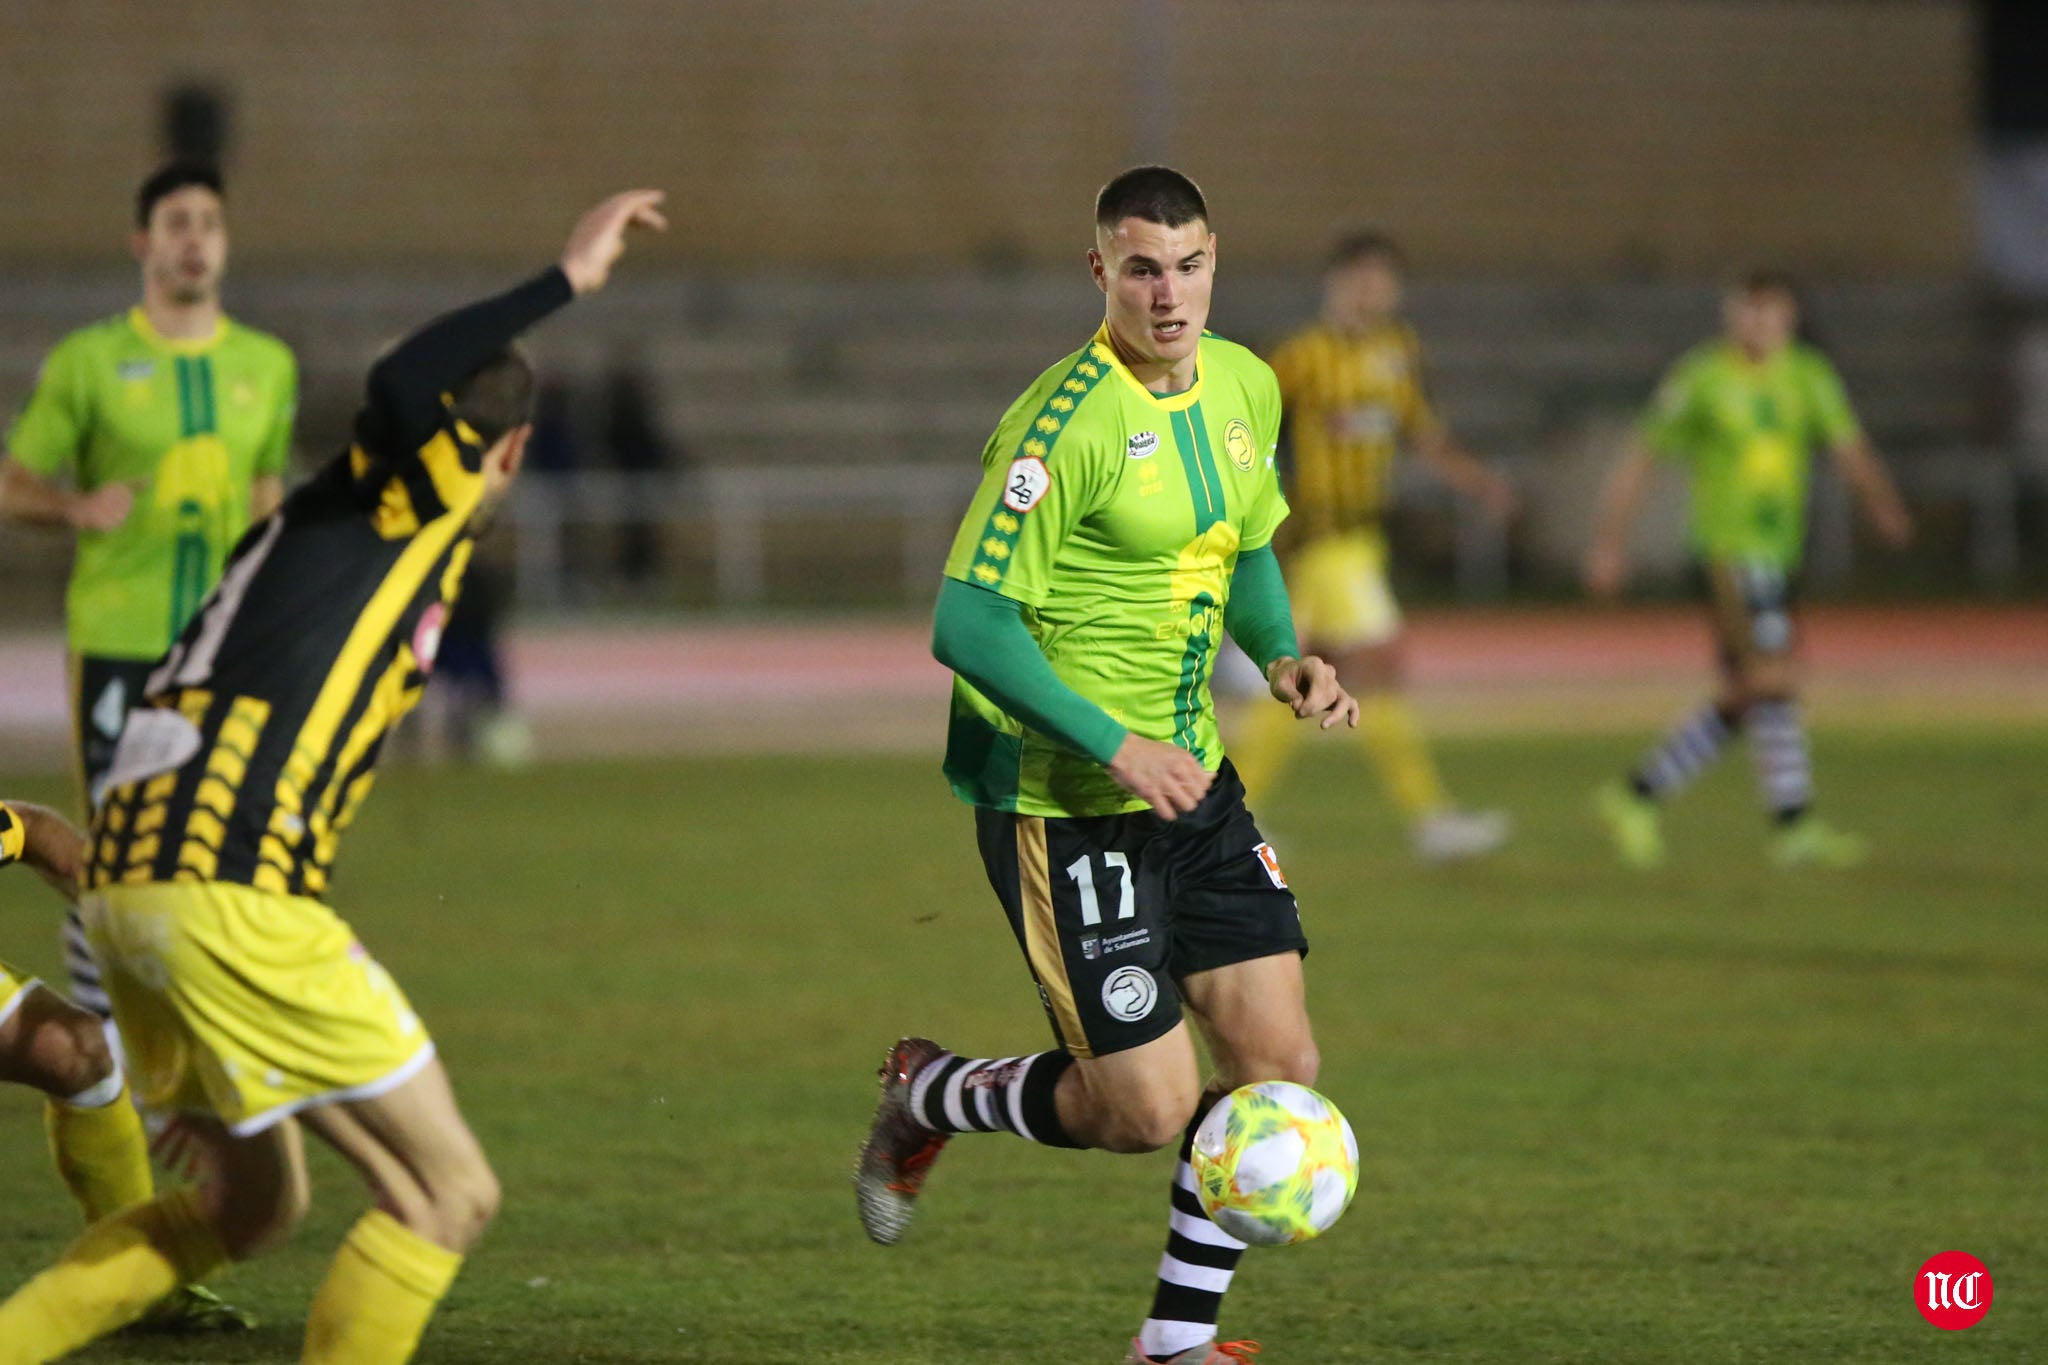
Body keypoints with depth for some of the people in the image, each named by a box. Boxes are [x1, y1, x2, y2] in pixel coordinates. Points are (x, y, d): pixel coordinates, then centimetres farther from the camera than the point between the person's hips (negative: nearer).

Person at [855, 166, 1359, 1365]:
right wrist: (1116, 746, -24)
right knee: (1146, 1109, -6)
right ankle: (925, 1099, 23)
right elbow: (966, 622, -21)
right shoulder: (1068, 420, -20)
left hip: (1194, 781, 8)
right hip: (1064, 804, -8)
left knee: (1279, 1065, 1)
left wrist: (1284, 657, 3)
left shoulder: (1245, 387, 5)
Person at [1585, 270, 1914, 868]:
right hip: (1730, 554, -7)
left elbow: (1849, 447, -3)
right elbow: (1639, 460, 2)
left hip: (1780, 551, 7)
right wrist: (1609, 544, 0)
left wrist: (1882, 505, -21)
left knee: (1740, 700, 9)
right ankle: (1794, 826, -12)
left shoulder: (1807, 376, 9)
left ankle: (1636, 798, 20)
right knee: (1775, 681, -14)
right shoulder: (1700, 379, -4)